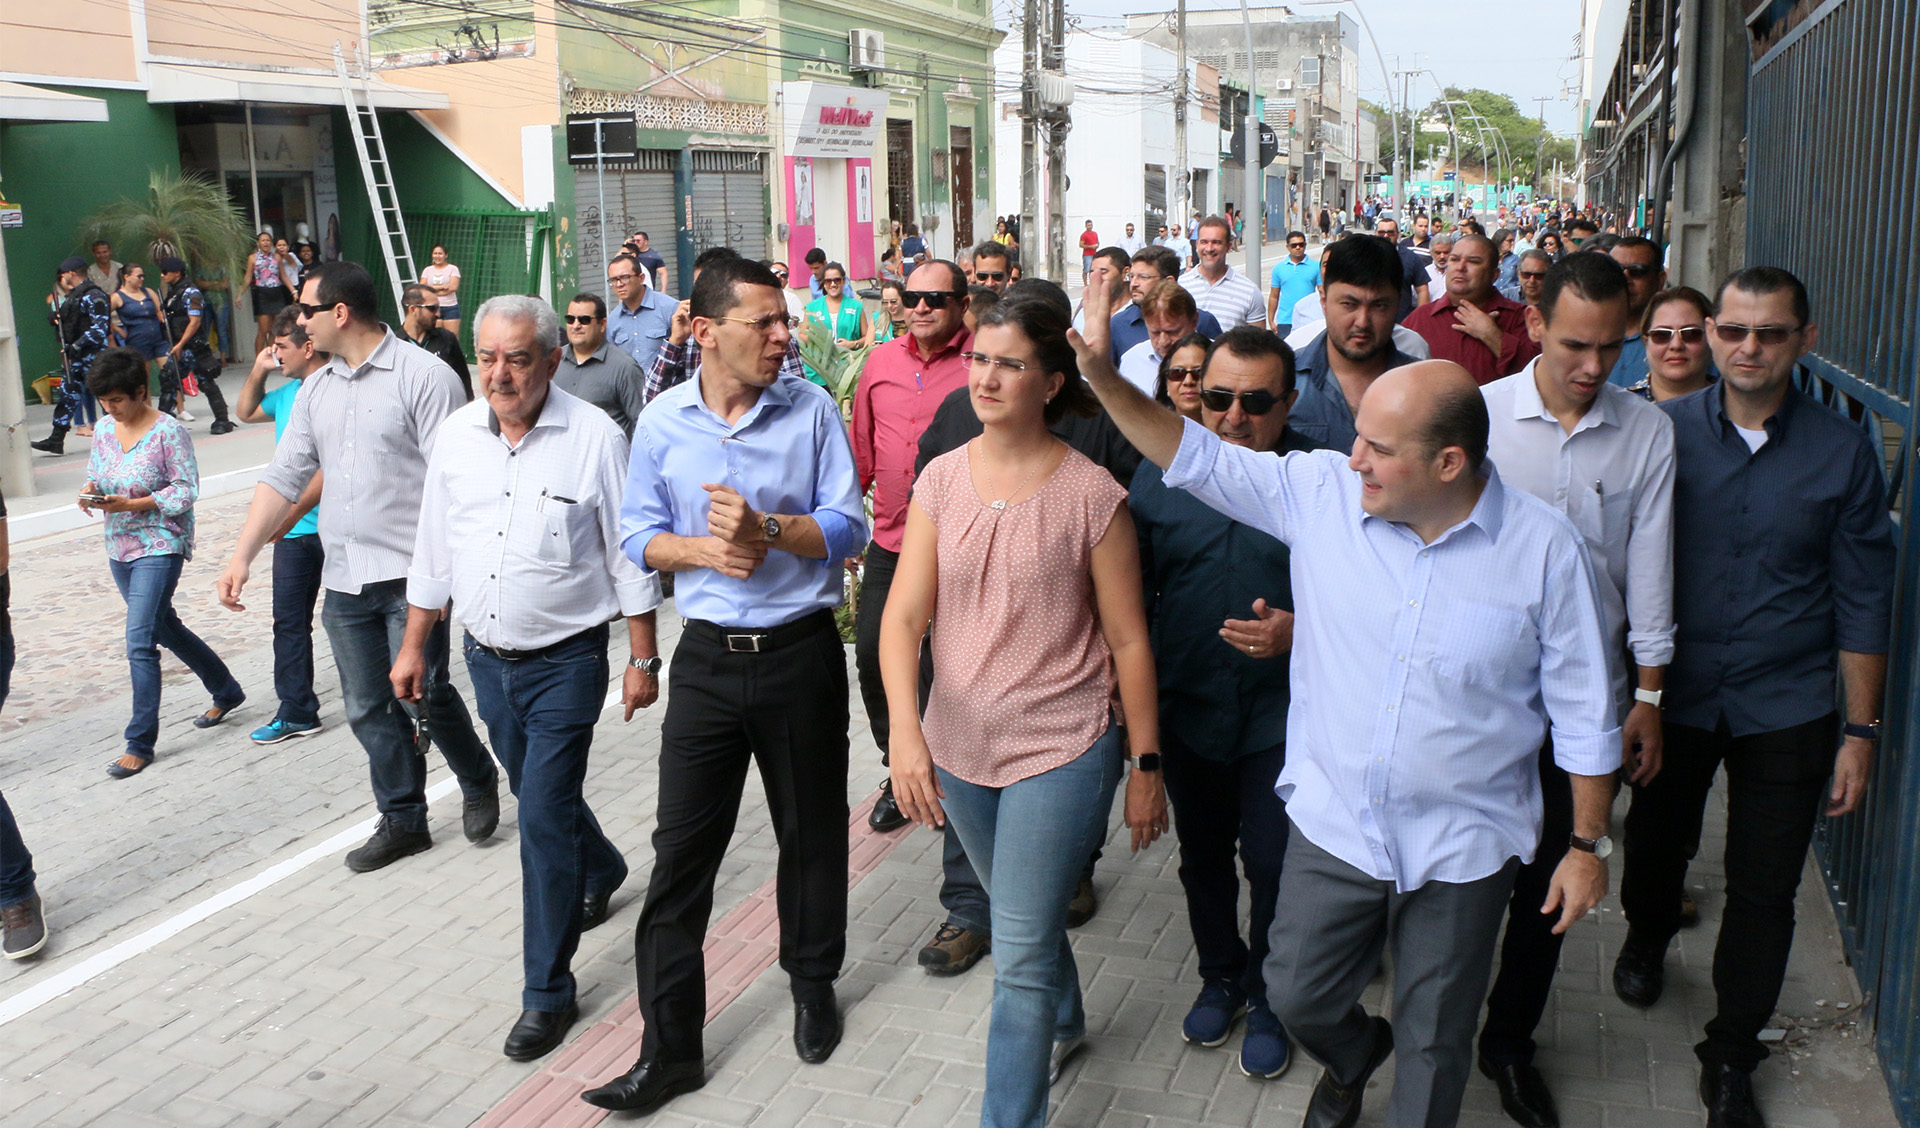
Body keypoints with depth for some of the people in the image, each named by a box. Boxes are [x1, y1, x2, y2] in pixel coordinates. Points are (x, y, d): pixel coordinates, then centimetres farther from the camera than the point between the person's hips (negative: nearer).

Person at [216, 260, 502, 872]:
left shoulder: (423, 375, -9)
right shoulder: (315, 391, 13)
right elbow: (284, 477, 13)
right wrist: (242, 556, 4)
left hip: (409, 576, -7)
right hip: (344, 581, 7)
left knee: (423, 695, -6)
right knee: (368, 709, 11)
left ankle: (479, 781, 22)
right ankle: (403, 821, 25)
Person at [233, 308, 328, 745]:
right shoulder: (288, 391, 10)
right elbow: (245, 412, 29)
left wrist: (294, 510, -26)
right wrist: (258, 370, 12)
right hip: (293, 529, 9)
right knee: (289, 622, 11)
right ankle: (296, 713, 20)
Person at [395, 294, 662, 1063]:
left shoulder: (593, 436, -12)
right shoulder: (456, 436, 2)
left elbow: (629, 558, -8)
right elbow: (433, 552, 11)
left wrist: (642, 660, -7)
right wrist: (413, 647, 12)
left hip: (565, 660, -5)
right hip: (487, 655, 6)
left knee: (545, 816, -6)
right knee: (538, 792, 21)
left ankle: (548, 992, 6)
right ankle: (602, 869, 52)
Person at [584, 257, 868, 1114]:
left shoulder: (812, 409, -5)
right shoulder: (663, 420, -1)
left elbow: (848, 528, -8)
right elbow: (639, 536, 3)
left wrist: (767, 529, -23)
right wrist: (700, 548, -16)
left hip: (801, 653, -1)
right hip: (707, 658, 1)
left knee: (811, 834, 14)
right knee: (681, 851, 3)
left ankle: (813, 987, 39)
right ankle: (669, 1049, 14)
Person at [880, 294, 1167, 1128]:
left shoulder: (1090, 492, -12)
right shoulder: (942, 480, -2)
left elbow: (1128, 639, -7)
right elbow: (904, 617, -7)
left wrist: (1145, 764, -5)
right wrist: (904, 729, -21)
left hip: (1060, 751, -5)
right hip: (959, 748, 5)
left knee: (1020, 954, -2)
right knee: (1022, 919, 26)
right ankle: (1063, 1025, 54)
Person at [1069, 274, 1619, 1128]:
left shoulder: (1542, 548, -14)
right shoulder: (1320, 491, -9)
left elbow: (1582, 713, -6)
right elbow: (1195, 457, -2)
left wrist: (1589, 846, -2)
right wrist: (1102, 377, -12)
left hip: (1463, 848, -2)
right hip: (1332, 825, 3)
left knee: (1434, 1042, 15)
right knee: (1298, 999, 19)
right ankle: (1352, 1057, 54)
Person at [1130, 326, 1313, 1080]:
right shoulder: (1161, 473, -1)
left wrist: (1298, 631, -23)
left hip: (1281, 714, -3)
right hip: (1188, 709, 3)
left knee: (1273, 864, 6)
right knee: (1202, 856, 19)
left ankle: (1267, 997, 31)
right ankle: (1220, 975, 43)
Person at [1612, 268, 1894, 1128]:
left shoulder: (1844, 452, -4)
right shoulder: (1664, 432, -6)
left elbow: (1862, 600, 0)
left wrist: (1861, 731, 0)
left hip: (1786, 708, 0)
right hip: (1673, 692, 0)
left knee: (1764, 891, 7)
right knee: (1655, 841, 16)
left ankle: (1731, 1059, 26)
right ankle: (1647, 935, 51)